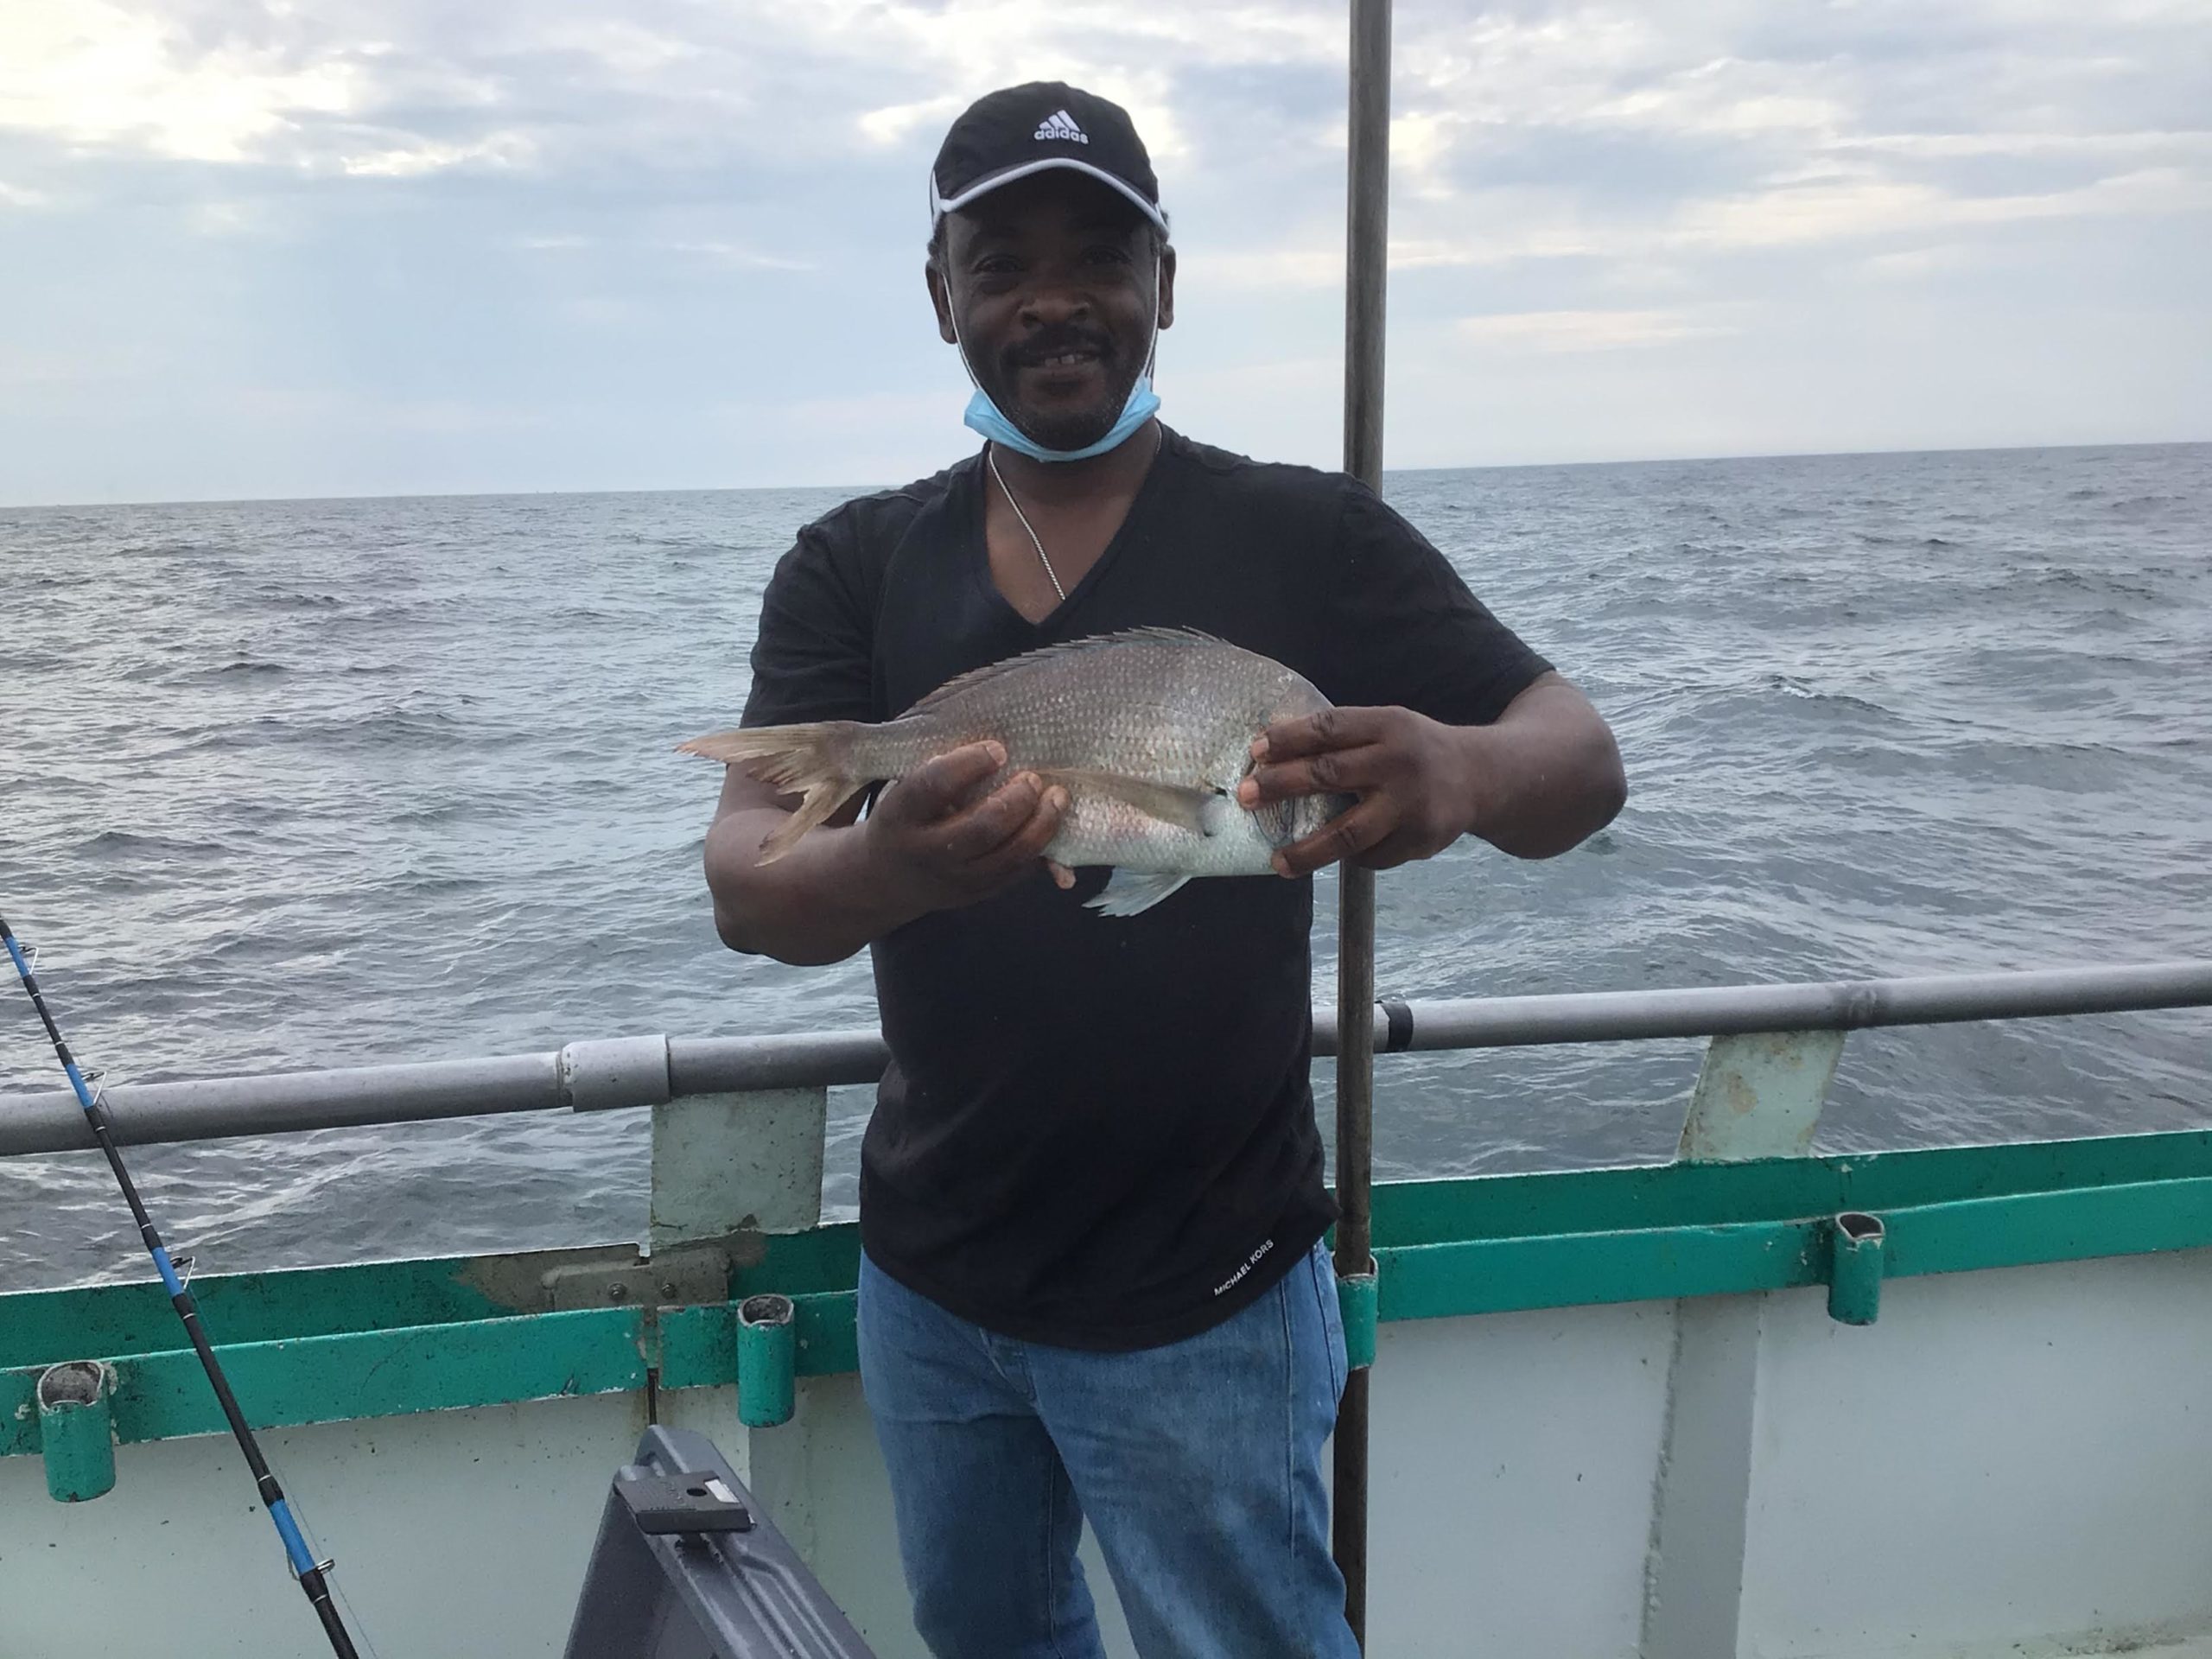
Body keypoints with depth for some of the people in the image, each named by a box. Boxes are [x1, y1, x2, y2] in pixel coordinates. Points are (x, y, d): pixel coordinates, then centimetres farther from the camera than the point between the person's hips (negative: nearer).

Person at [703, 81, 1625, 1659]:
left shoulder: (1304, 539, -9)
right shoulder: (856, 568, -2)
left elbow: (1585, 761, -13)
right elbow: (743, 882, -13)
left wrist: (1465, 774, -38)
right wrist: (888, 866, -37)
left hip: (1200, 1298, -3)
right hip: (928, 1275, 4)